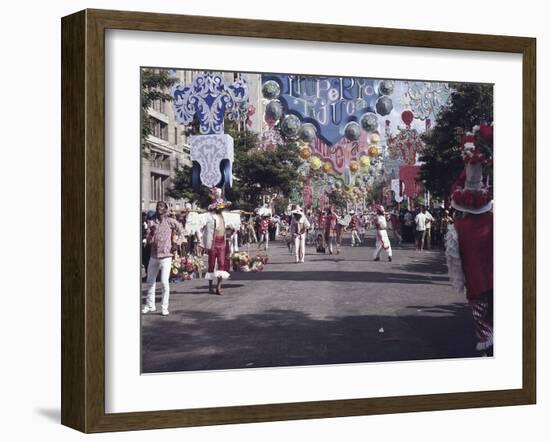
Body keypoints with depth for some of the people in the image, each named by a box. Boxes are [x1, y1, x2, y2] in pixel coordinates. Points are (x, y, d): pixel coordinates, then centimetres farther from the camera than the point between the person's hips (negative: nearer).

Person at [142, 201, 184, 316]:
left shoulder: (170, 221, -5)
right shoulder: (152, 222, 3)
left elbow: (180, 230, 9)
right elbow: (149, 241, -1)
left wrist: (176, 244, 4)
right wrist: (151, 231, -19)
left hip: (166, 256, -4)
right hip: (153, 256, 4)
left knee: (164, 282, -10)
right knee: (150, 281, 12)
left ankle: (165, 307, -3)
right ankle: (150, 305, 26)